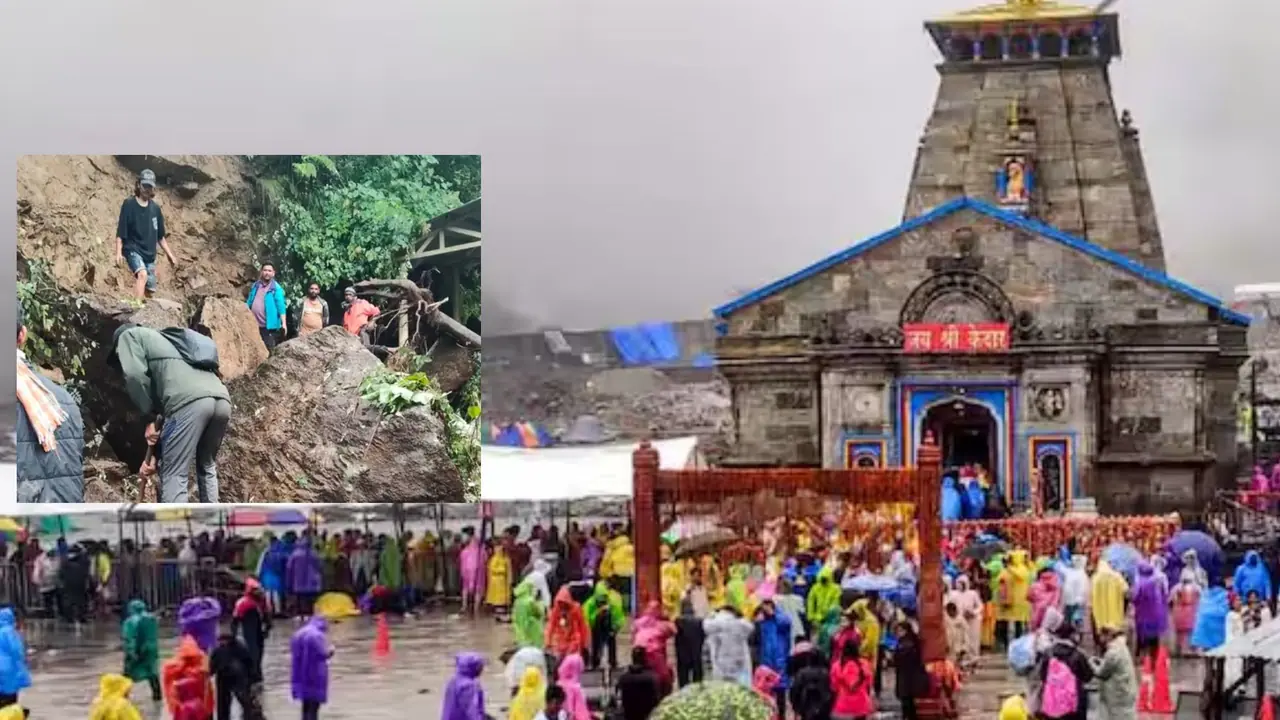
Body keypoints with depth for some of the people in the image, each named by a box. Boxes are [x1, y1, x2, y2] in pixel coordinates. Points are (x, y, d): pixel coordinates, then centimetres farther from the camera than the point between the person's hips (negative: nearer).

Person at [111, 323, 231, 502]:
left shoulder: (129, 335, 23)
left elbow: (134, 374, 2)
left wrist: (150, 415, 14)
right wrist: (156, 454, 32)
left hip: (189, 401, -8)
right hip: (222, 399, 8)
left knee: (173, 475, -3)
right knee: (207, 468, 26)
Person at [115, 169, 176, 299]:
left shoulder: (155, 208, 8)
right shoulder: (129, 204, -6)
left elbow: (160, 236, 17)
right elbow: (120, 232, -8)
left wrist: (169, 254, 15)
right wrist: (118, 252, -18)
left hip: (150, 254, 6)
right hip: (133, 249, -6)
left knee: (149, 290, 6)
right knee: (142, 274, -32)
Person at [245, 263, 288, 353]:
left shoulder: (276, 289, -6)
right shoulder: (255, 286, 12)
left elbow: (281, 307, -11)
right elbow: (248, 303, 18)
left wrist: (284, 323, -18)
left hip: (268, 326, -6)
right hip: (254, 325, 6)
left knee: (269, 352, -3)